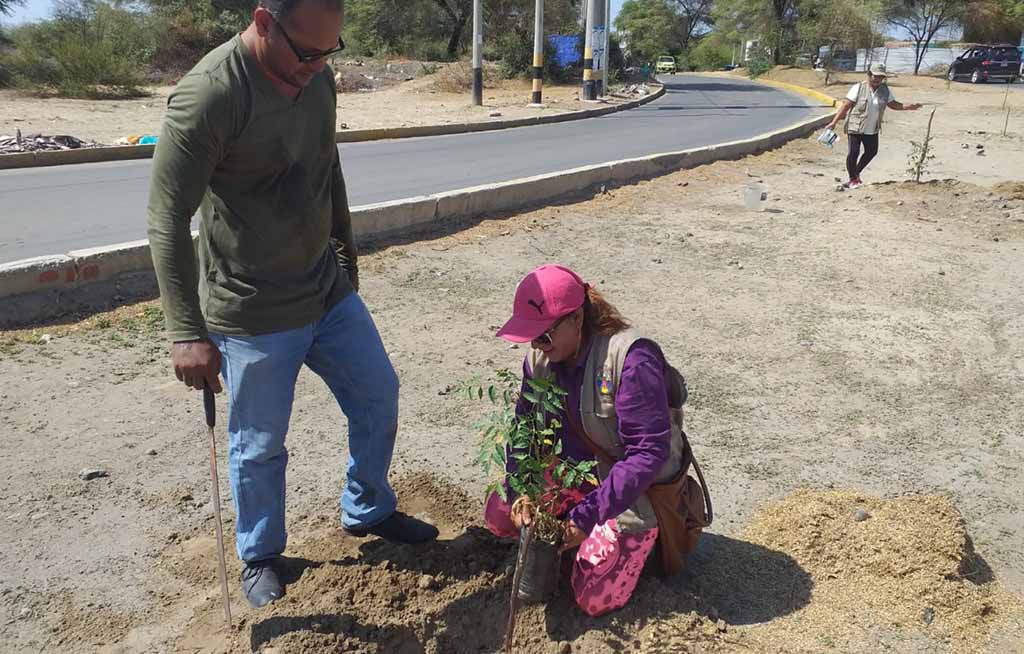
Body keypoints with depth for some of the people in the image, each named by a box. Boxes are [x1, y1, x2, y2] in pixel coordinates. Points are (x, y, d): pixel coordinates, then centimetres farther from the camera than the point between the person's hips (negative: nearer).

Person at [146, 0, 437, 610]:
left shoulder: (319, 79, 0)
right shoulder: (207, 96, -22)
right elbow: (169, 221, -21)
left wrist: (345, 246, 24)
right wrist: (188, 333, -23)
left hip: (330, 289, 7)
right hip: (253, 316, -7)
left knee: (379, 396, 16)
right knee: (260, 447, 8)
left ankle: (368, 511, 39)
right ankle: (261, 557, 34)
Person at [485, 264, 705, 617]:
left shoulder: (631, 358, -30)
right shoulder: (540, 356, -8)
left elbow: (648, 452, -30)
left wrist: (587, 514, -31)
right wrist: (519, 492, -18)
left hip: (637, 486, -6)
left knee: (595, 599, -9)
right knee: (500, 514, -5)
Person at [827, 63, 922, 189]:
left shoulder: (885, 90, 2)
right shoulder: (858, 88, -12)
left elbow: (893, 104, 12)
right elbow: (846, 106, -12)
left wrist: (908, 107, -3)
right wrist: (834, 122, -16)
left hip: (872, 129, 6)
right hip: (855, 127, -6)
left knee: (871, 152, 13)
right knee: (853, 153, -7)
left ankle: (856, 173, 33)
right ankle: (852, 179, 12)